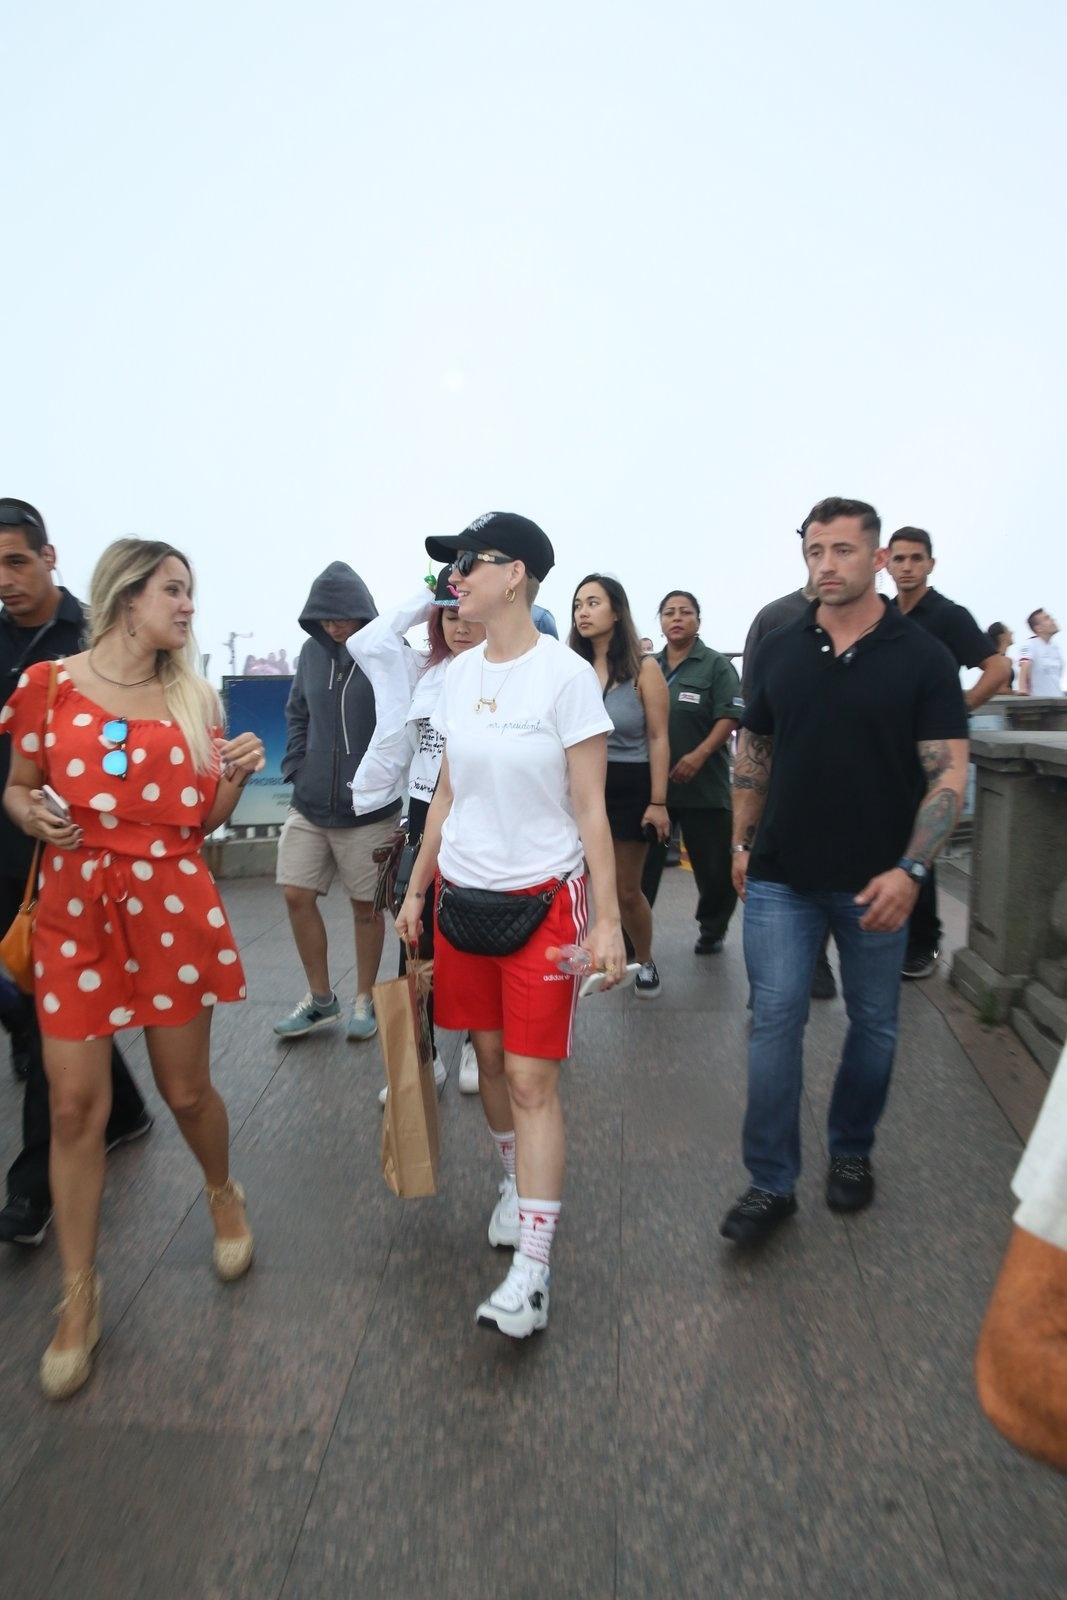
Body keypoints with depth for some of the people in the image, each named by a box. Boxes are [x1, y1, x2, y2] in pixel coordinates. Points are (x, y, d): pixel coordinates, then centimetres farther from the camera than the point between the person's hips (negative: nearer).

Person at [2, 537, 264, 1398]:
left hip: (172, 904, 1)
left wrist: (237, 774, -9)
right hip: (74, 908, -1)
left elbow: (205, 820, 8)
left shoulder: (195, 697, 6)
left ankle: (224, 1196, 42)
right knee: (75, 1105, 2)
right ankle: (80, 1299, 22)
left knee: (186, 1087, 9)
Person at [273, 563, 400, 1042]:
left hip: (368, 810, -5)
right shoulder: (313, 651, 4)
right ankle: (320, 998, 25)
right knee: (297, 896, 6)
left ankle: (364, 1000, 28)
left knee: (366, 906, 9)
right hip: (309, 806, 5)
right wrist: (296, 766, 5)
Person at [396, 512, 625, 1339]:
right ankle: (516, 1182, 42)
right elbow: (447, 793, 12)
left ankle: (532, 1269, 9)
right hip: (462, 890, 6)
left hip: (542, 897, -5)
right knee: (489, 1055, 16)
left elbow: (591, 810, -11)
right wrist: (417, 889, 12)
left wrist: (608, 921, -13)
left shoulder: (566, 676, -13)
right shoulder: (458, 674, 5)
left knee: (532, 1080, -2)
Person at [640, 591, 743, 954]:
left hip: (703, 785, -3)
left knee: (714, 866, 7)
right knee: (643, 863, 7)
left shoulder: (715, 665, -2)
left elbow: (729, 717, -11)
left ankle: (712, 931, 29)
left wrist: (699, 755, -21)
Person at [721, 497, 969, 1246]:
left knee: (873, 1023, 13)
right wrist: (743, 843, 8)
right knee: (774, 1020, 0)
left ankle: (852, 1151, 36)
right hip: (781, 877, 2)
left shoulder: (922, 657, -5)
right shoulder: (778, 650, 3)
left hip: (876, 882, -1)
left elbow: (948, 772, -8)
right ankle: (771, 1182, 12)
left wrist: (910, 869, -18)